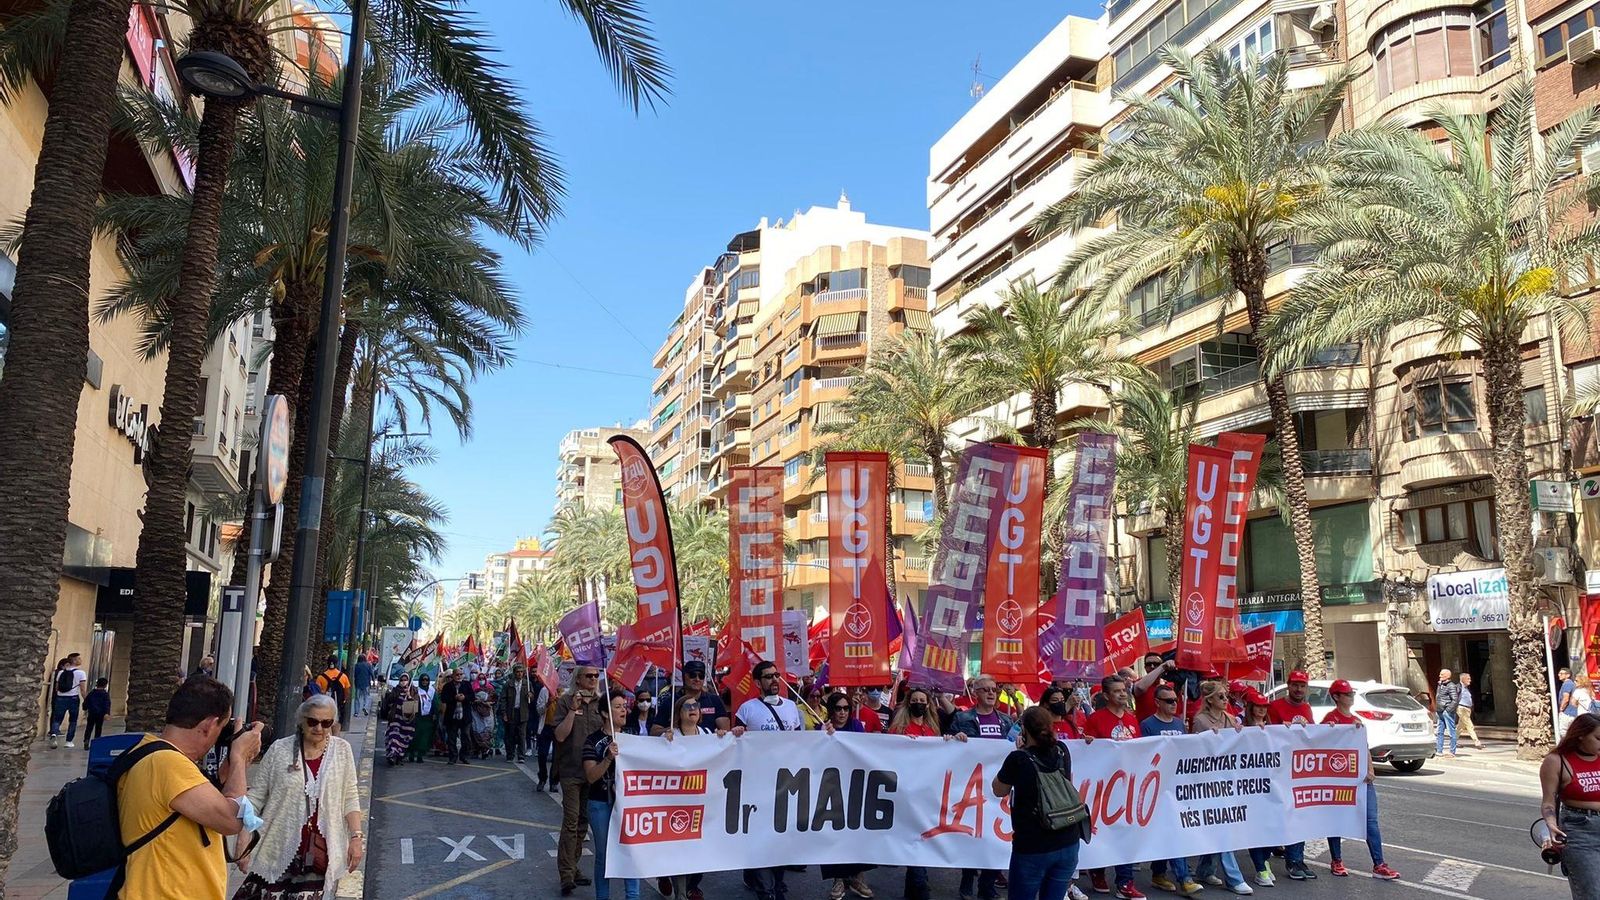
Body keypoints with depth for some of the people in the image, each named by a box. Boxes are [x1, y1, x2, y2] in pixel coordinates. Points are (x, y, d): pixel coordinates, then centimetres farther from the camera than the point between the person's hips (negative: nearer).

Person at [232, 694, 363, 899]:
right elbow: (256, 797, 1)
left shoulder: (342, 751, 0)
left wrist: (356, 836, -4)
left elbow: (349, 798, 4)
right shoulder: (279, 749, -4)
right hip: (278, 851, 0)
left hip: (321, 854, 0)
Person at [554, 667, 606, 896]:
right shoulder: (567, 701, -5)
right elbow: (560, 735, -13)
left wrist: (608, 718, -6)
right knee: (571, 821, -7)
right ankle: (566, 875, -2)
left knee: (583, 821, 13)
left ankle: (573, 867, 25)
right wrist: (573, 710, -20)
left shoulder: (601, 702, 6)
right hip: (572, 770, -4)